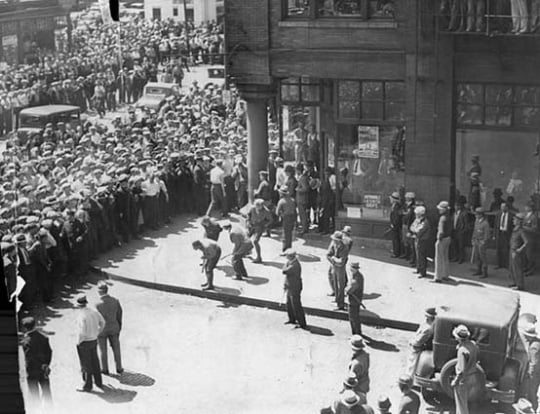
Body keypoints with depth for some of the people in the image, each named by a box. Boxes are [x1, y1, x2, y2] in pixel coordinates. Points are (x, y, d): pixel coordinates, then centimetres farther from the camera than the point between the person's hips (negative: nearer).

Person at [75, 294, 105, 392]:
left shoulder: (81, 316, -26)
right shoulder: (94, 312, -3)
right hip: (94, 341, 7)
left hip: (84, 343, -7)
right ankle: (99, 382, 32)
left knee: (86, 365, 6)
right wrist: (97, 334, 21)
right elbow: (102, 323, 12)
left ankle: (88, 386, 17)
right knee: (95, 362, 21)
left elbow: (82, 332, -30)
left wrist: (79, 342, -13)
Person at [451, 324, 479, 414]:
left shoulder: (462, 350, -32)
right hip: (472, 378, 8)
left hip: (463, 379, -8)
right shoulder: (473, 344, -9)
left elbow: (462, 371, -28)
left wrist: (455, 382, -15)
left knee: (461, 402, 12)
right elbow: (476, 359, 9)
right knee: (465, 400, 27)